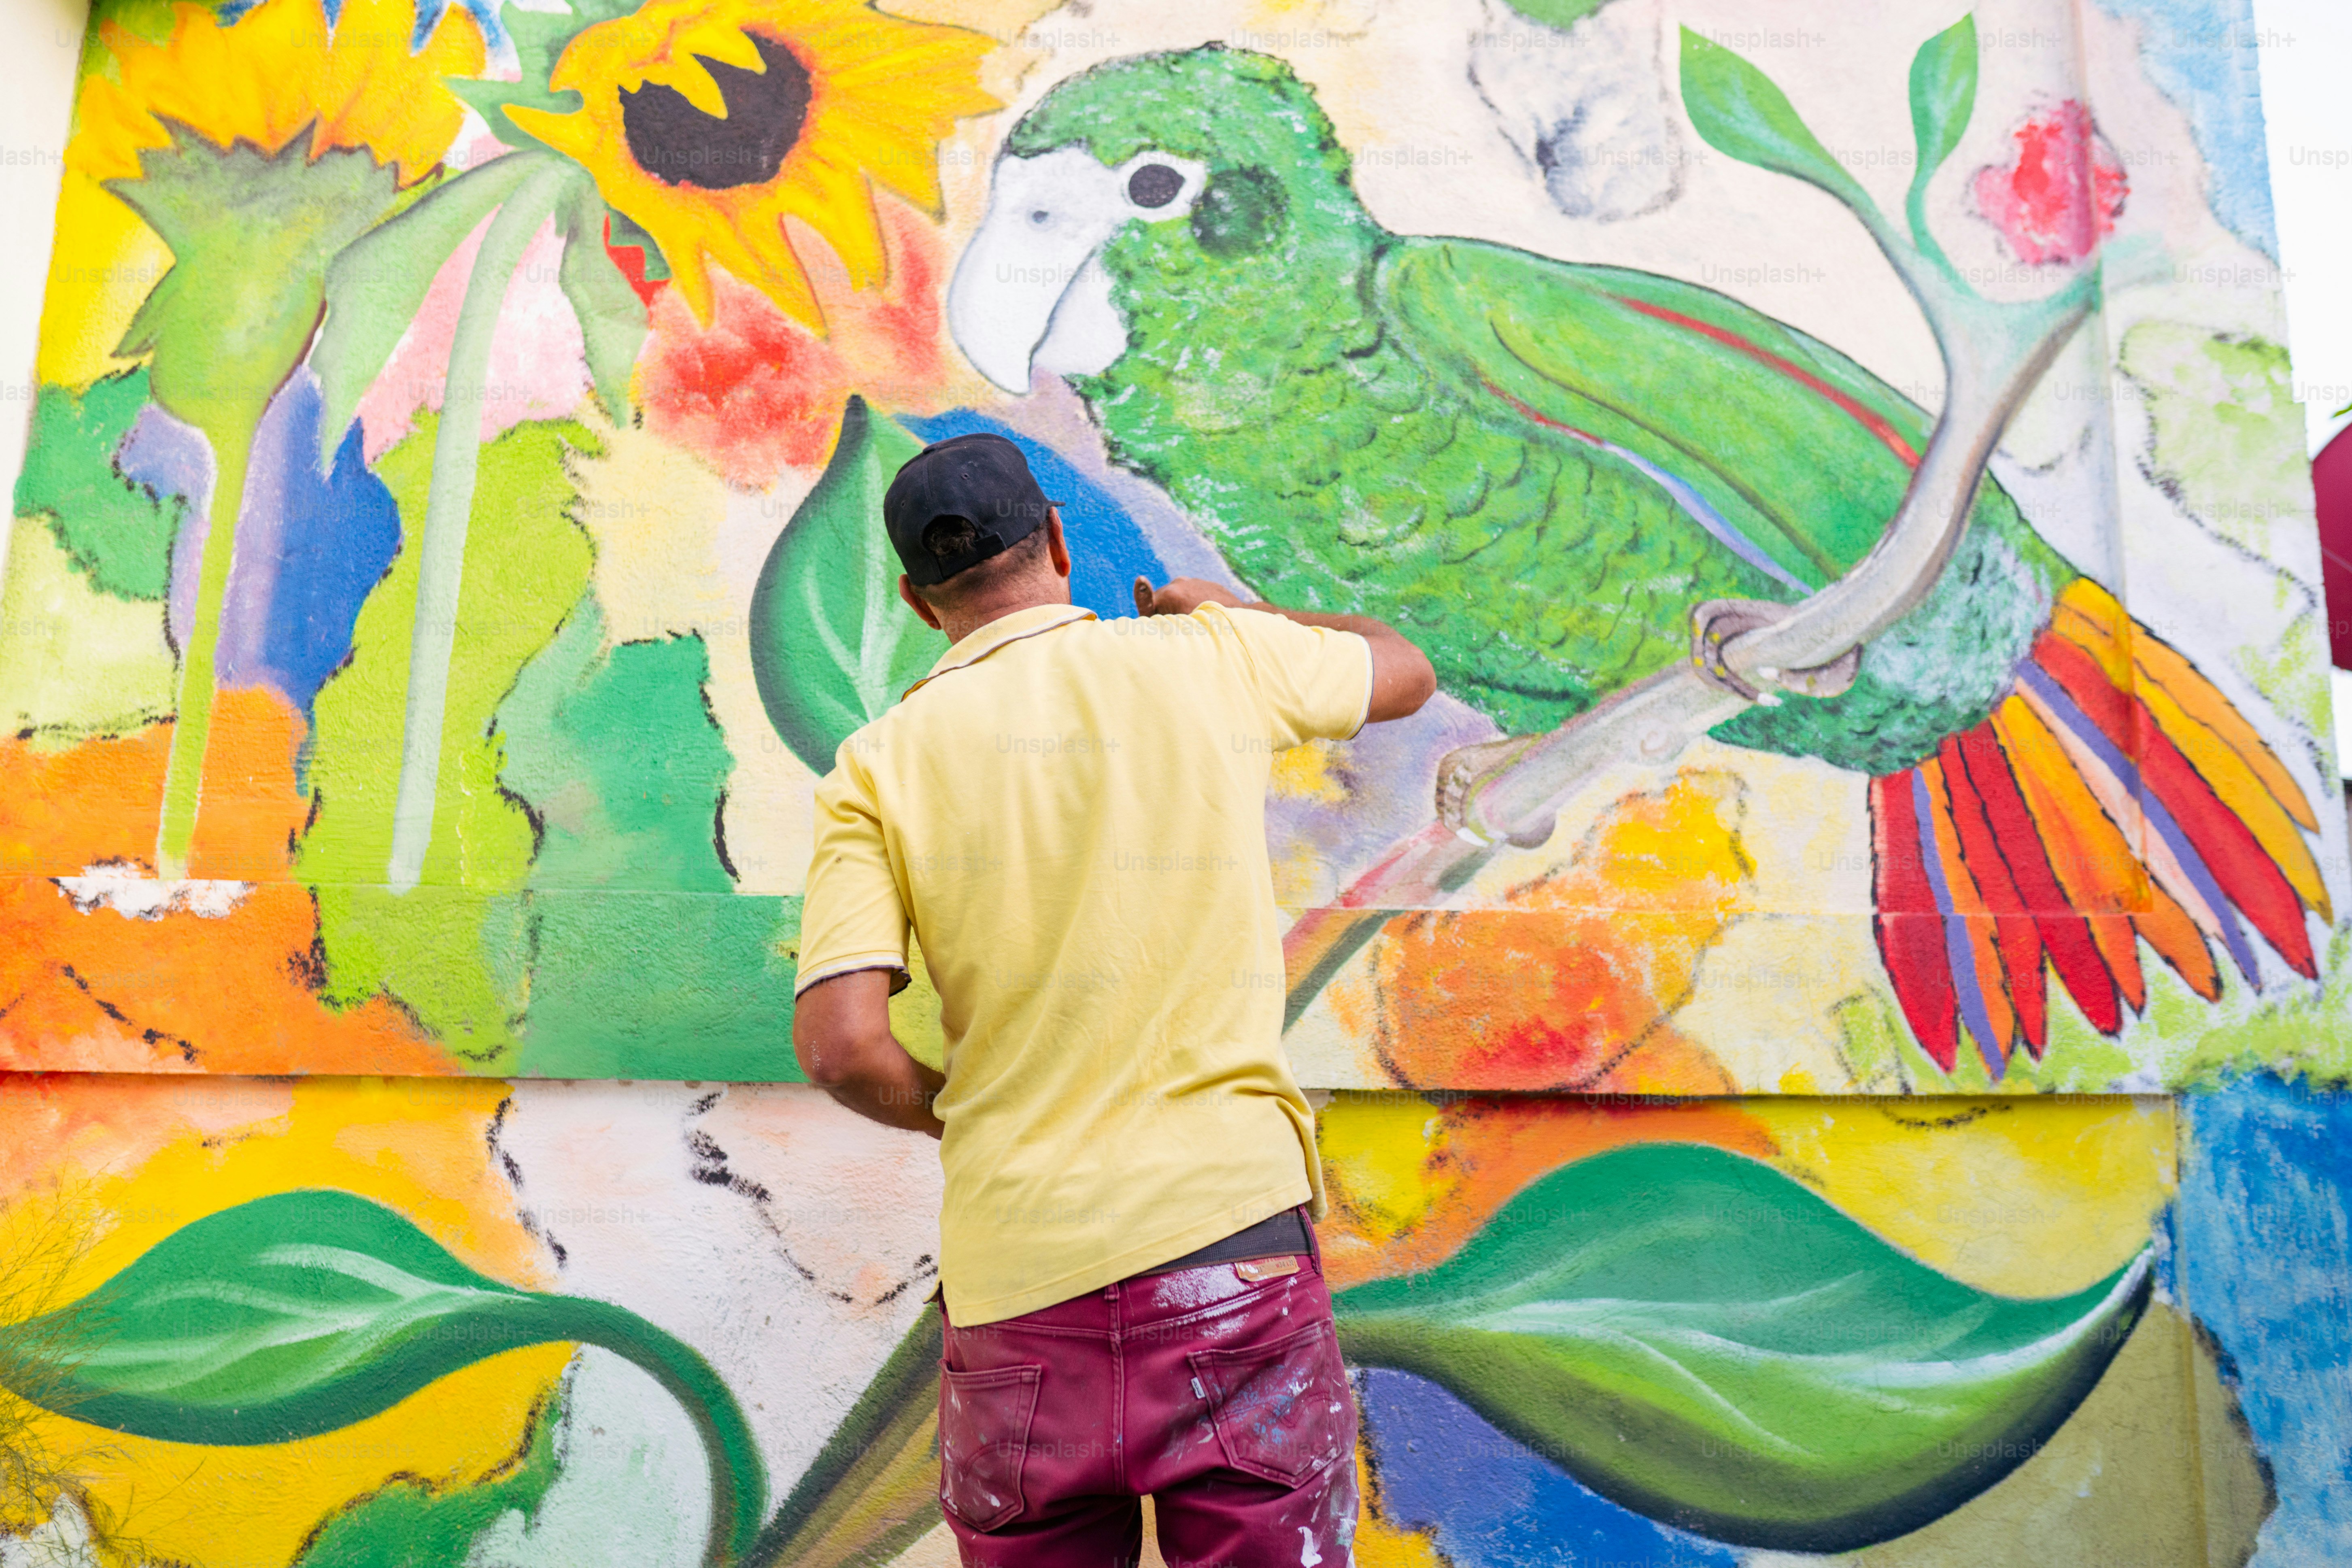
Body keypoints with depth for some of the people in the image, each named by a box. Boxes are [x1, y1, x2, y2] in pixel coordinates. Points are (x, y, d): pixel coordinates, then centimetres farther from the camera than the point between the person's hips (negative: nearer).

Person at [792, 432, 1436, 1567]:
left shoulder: (878, 764, 1)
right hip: (1227, 1232, -1)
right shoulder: (1210, 660, 3)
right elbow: (1406, 671, 22)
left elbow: (839, 1046, -8)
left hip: (1014, 1291, 1)